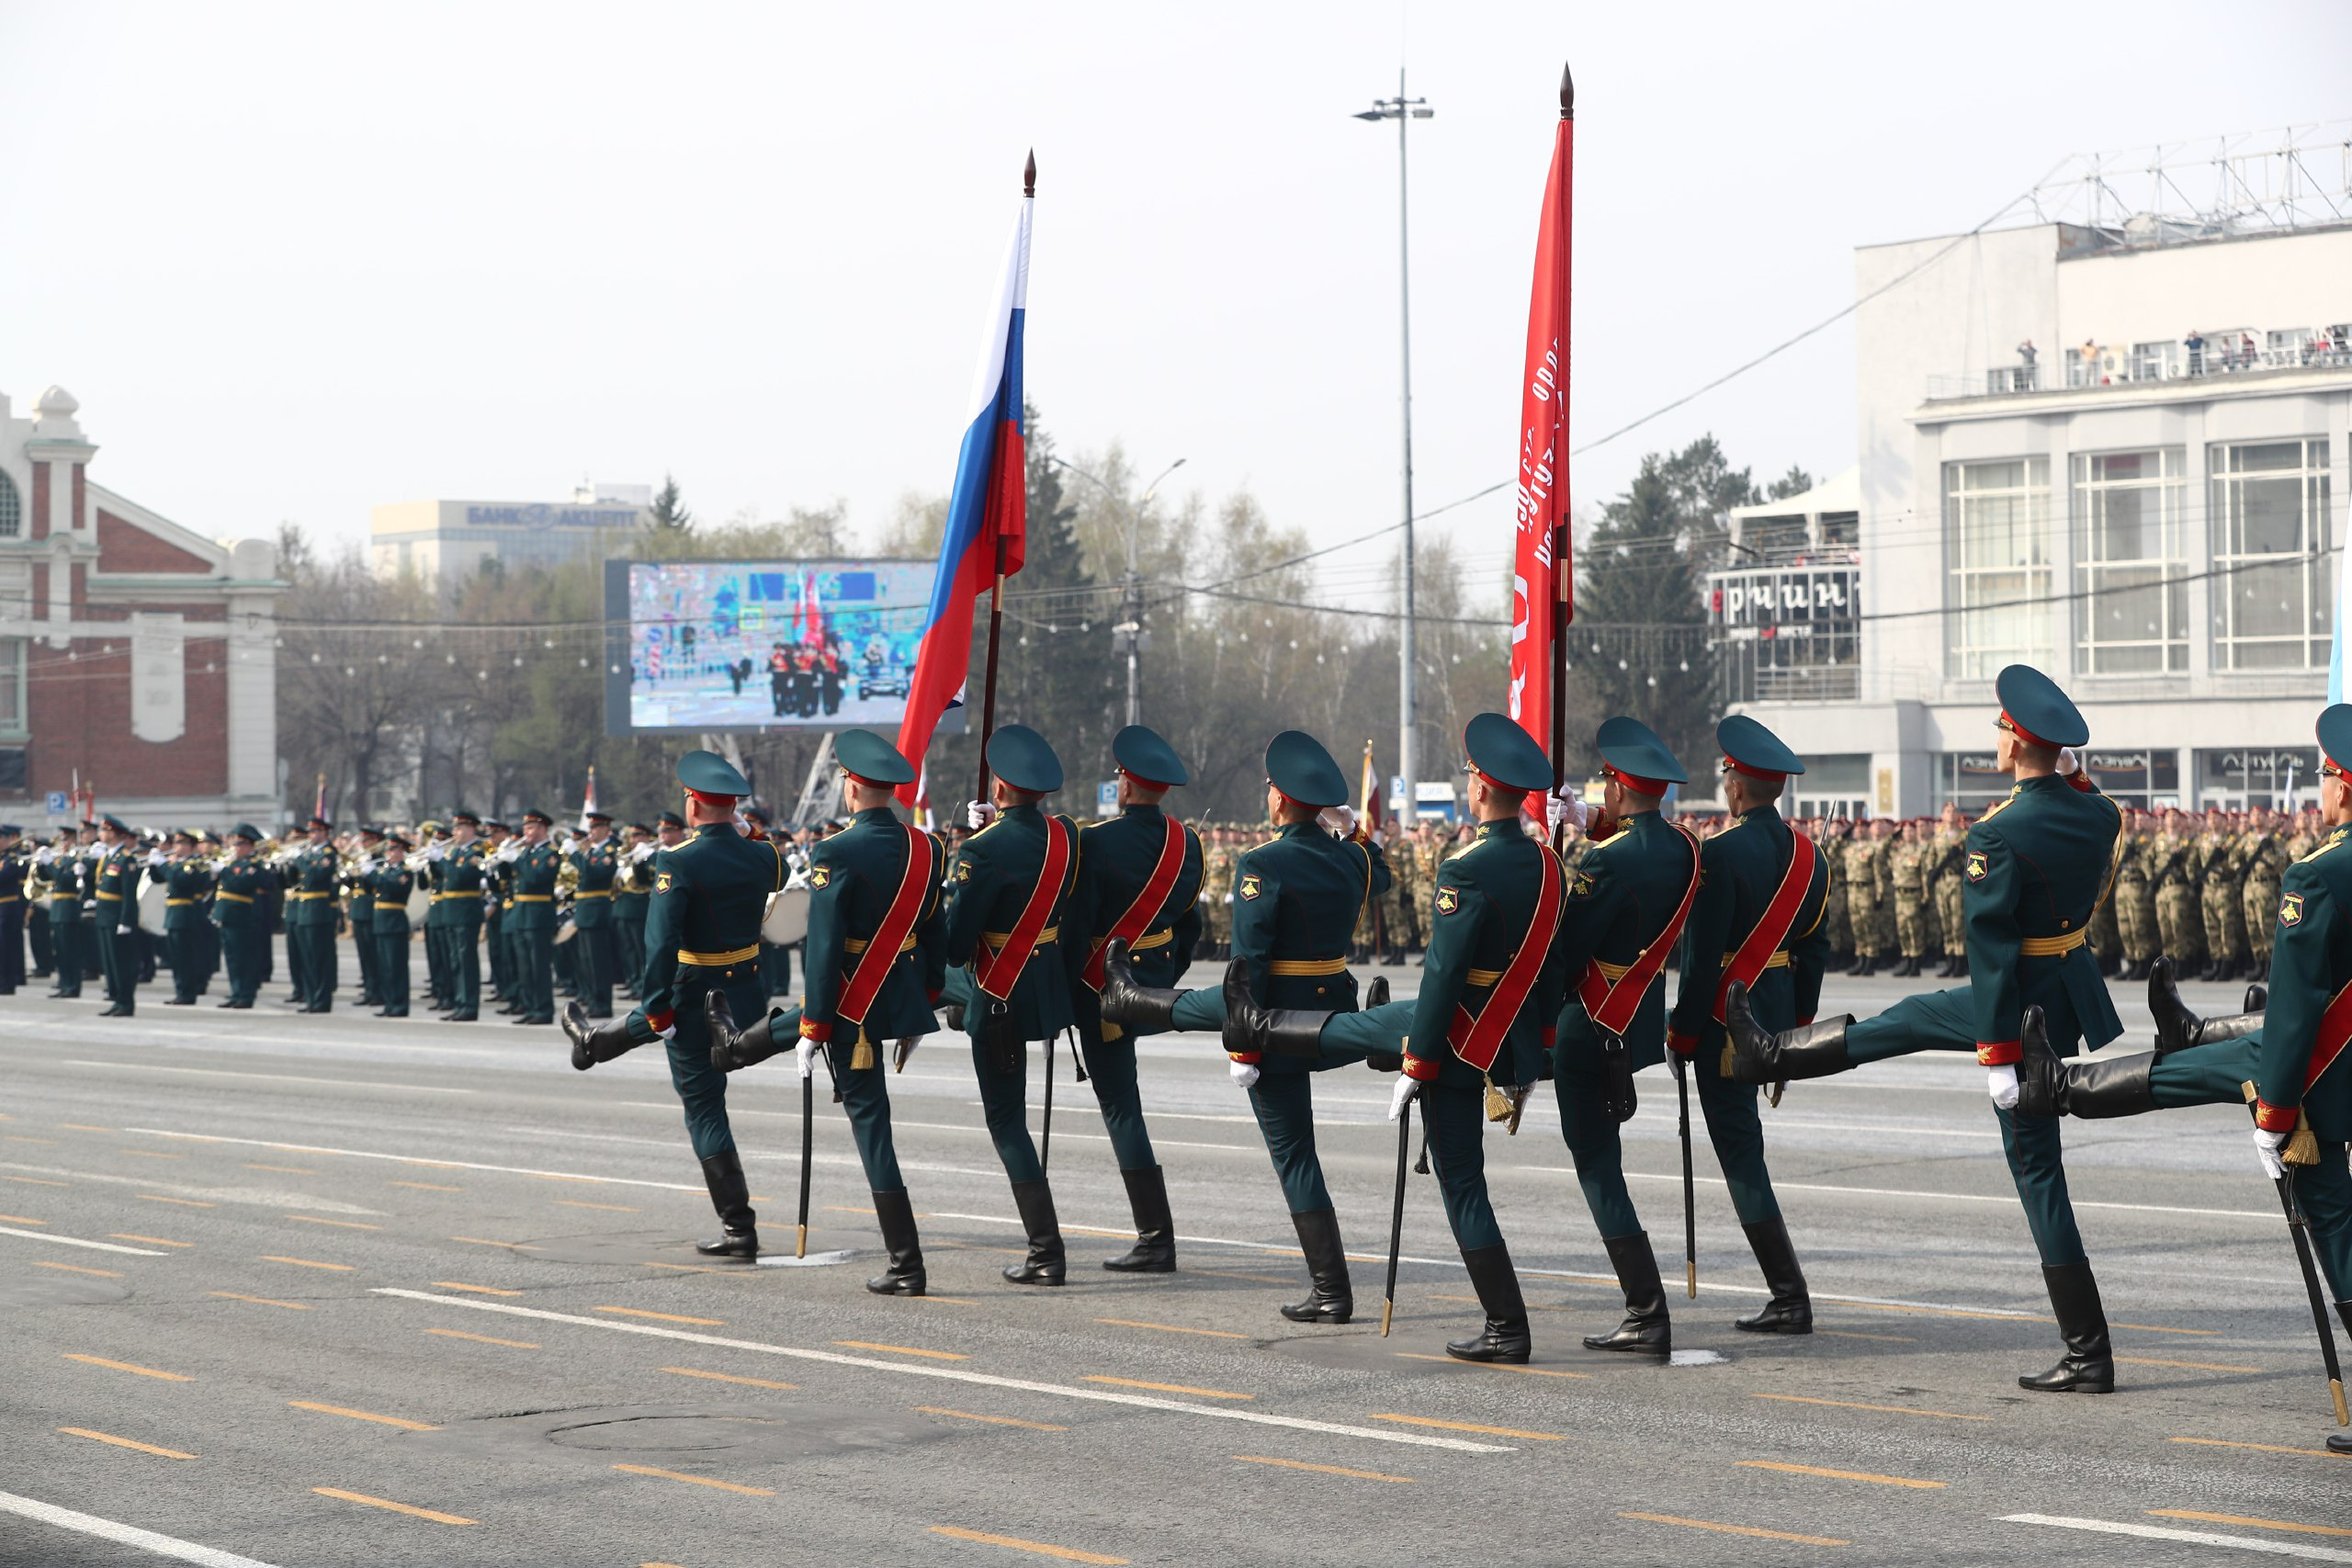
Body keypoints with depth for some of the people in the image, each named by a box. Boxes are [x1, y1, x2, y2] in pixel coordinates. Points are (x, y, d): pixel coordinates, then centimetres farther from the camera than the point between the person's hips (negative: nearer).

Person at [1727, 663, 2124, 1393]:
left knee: (2036, 1170, 5)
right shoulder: (2098, 813, -3)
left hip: (2029, 1010, -8)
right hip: (2077, 990, 8)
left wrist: (1996, 1054, -20)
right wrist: (2070, 769, 16)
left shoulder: (1998, 835, -25)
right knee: (1912, 1019, 26)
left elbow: (1991, 949, -23)